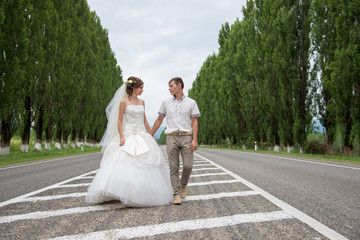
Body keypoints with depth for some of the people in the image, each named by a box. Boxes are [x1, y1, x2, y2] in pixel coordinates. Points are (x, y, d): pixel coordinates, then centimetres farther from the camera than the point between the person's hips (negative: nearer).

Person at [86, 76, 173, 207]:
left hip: (142, 136, 5)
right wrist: (121, 137, -14)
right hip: (128, 136, -5)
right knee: (125, 165, -14)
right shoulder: (123, 102, -1)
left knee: (144, 165, 4)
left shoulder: (142, 102, 13)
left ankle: (145, 194, 13)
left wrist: (151, 135, 16)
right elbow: (119, 121, -3)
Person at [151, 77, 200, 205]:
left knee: (188, 165, -8)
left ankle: (183, 185, 20)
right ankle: (177, 194, 5)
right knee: (174, 167, -1)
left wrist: (195, 140, -8)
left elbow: (194, 122, 3)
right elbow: (159, 120, 17)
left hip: (186, 137, -1)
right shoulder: (166, 103, 11)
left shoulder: (191, 102, 6)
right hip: (171, 138, 1)